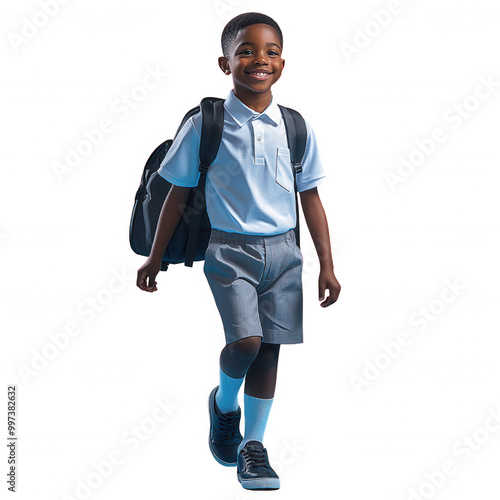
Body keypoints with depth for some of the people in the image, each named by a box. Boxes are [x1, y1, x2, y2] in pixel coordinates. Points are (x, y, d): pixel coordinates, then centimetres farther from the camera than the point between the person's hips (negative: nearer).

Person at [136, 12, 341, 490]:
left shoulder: (296, 128, 2)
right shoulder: (204, 126, -6)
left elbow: (310, 199, 8)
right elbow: (178, 194, 2)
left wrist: (327, 265, 7)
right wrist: (156, 258, 6)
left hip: (282, 251, 3)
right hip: (230, 249, -3)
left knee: (269, 348, 5)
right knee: (245, 340, -17)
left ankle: (253, 446, 19)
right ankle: (224, 404, 17)